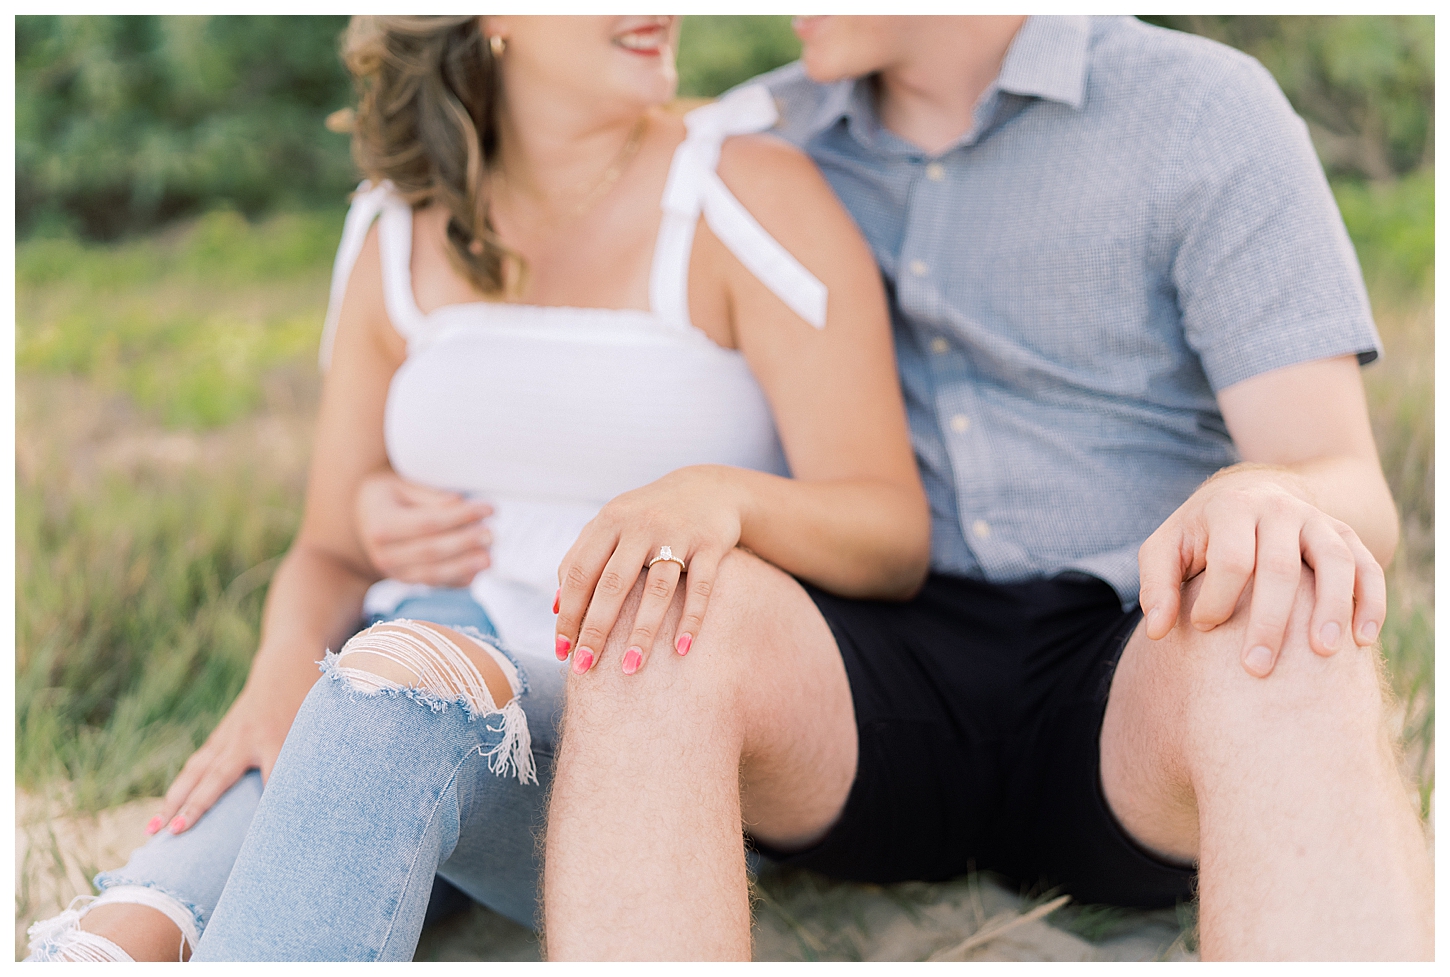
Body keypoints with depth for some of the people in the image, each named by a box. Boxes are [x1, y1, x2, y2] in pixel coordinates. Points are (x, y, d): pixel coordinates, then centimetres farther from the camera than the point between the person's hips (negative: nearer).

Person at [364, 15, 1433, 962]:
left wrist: (1273, 504, -35)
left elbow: (1354, 495, -9)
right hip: (867, 701, 2)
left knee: (1291, 666, -37)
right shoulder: (763, 142, 11)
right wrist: (418, 506, -1)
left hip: (1140, 688, -2)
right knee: (659, 613, -32)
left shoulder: (1208, 113, 0)